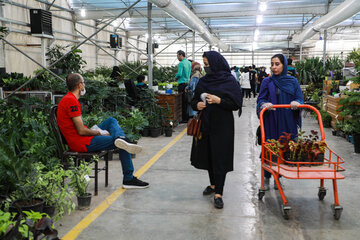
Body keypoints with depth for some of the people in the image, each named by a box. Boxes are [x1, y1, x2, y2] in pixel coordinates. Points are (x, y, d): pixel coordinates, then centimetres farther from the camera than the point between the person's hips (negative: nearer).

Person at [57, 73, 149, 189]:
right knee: (123, 146, -7)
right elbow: (81, 131, -23)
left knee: (111, 120, 14)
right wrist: (100, 133, -6)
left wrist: (95, 130, 8)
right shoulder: (72, 101, -19)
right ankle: (128, 179, -10)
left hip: (81, 138, 12)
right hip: (81, 143, -12)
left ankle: (120, 139, -17)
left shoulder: (68, 99, 16)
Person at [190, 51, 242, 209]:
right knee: (208, 155, 12)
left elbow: (237, 104, -8)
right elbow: (194, 100, 15)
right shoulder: (203, 81, 10)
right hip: (205, 124, 5)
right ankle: (213, 184, 31)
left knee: (220, 158, -5)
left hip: (222, 126, -5)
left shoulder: (229, 81, -5)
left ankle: (218, 194, 0)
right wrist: (197, 105, -7)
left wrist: (219, 100, -20)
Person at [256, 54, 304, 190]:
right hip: (270, 122, -1)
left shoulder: (293, 82, 7)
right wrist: (264, 104, -22)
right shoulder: (267, 82, 4)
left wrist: (296, 103, -18)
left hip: (287, 123, 1)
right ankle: (266, 178, 14)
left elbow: (300, 100, 5)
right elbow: (260, 100, 0)